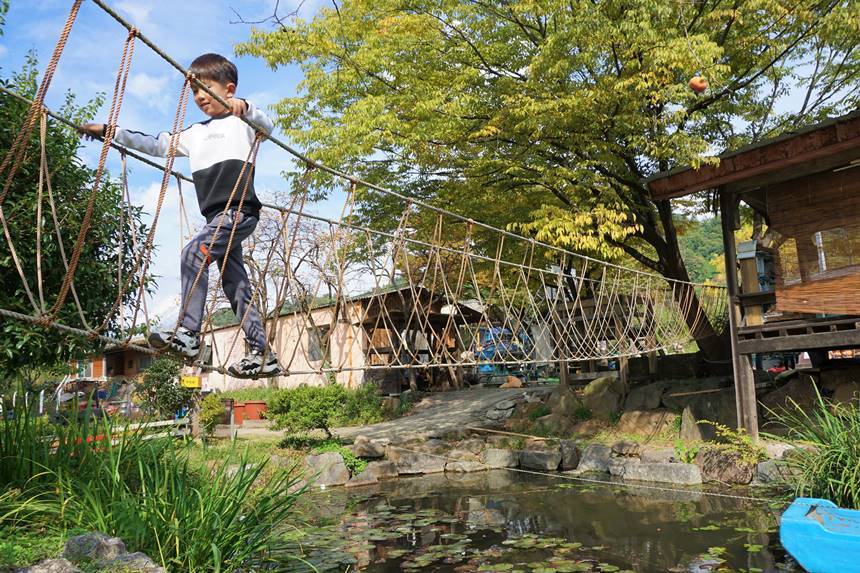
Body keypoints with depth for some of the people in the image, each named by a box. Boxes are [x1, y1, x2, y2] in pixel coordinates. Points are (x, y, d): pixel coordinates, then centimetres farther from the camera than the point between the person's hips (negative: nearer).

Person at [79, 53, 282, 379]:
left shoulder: (241, 122, 6)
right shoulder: (196, 133, 24)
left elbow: (266, 127, -14)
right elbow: (155, 145, 25)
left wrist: (244, 108, -32)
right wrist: (109, 131, 23)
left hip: (240, 210, -8)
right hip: (218, 216, 8)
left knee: (194, 253, -24)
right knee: (236, 284, 4)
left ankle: (188, 333, -23)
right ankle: (262, 355, 6)